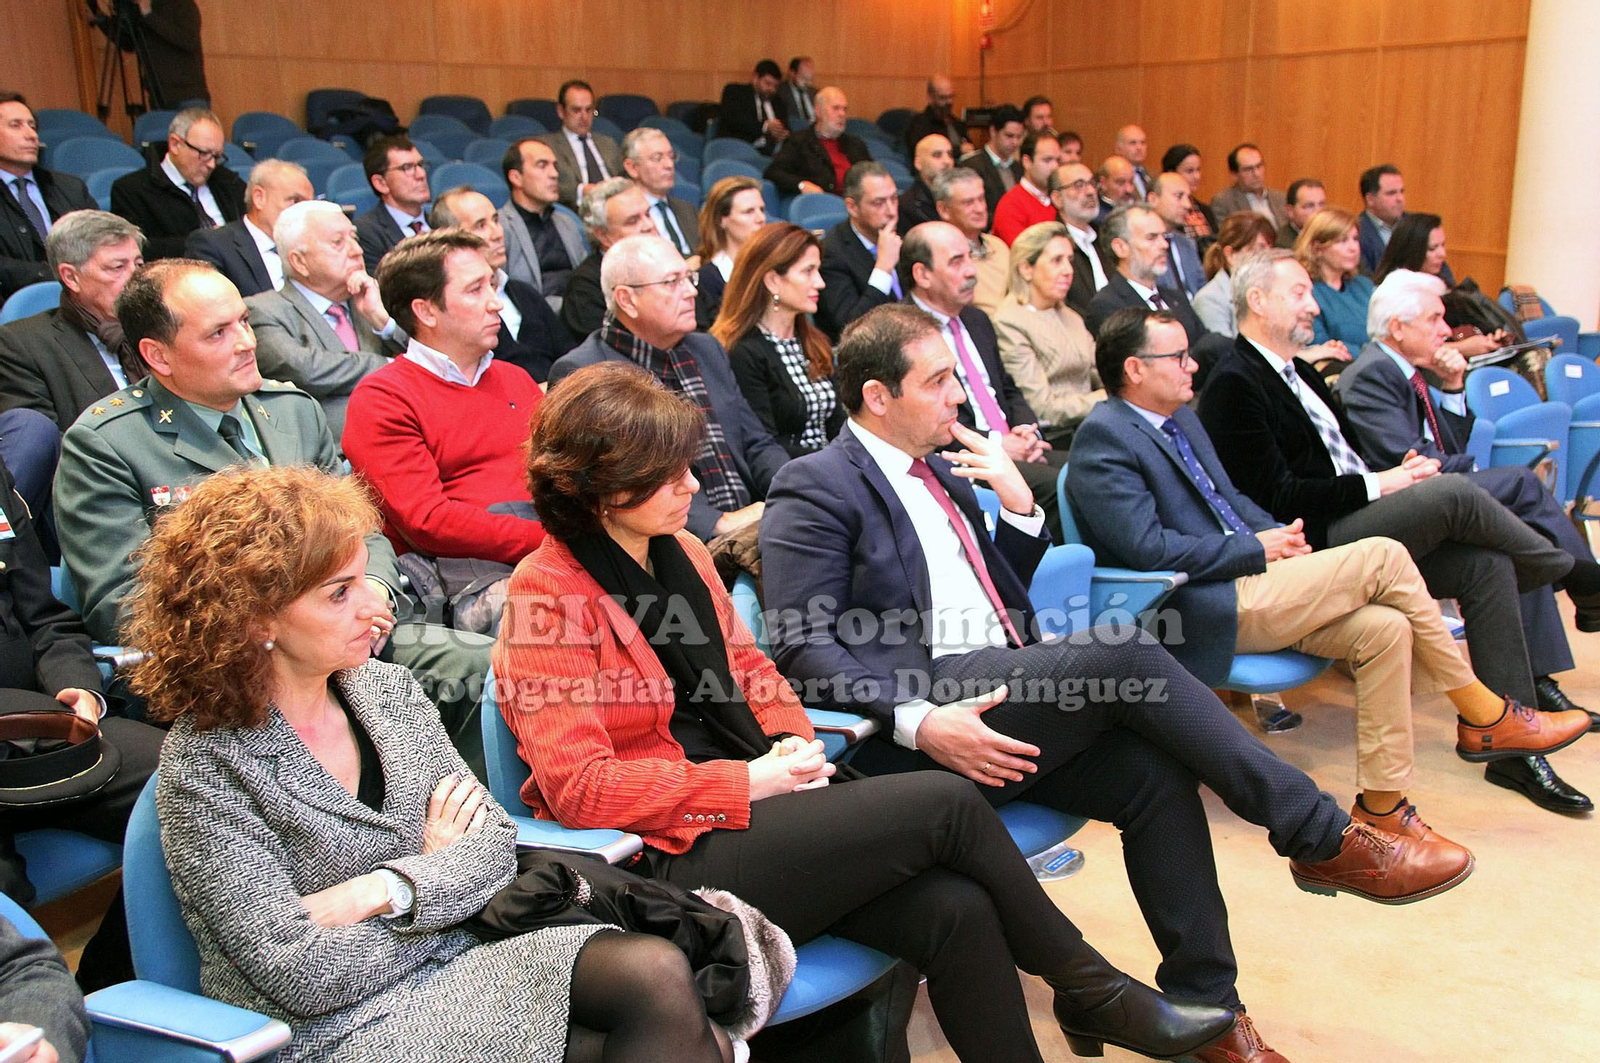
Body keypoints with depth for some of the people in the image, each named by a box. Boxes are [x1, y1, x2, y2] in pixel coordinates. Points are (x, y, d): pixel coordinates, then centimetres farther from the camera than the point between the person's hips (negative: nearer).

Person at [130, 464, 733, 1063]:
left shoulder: (388, 689, 4)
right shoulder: (204, 767, -12)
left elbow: (496, 838, 2)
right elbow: (303, 977, -16)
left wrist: (384, 891, -15)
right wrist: (438, 870, -5)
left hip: (459, 955, 6)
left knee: (657, 973, -21)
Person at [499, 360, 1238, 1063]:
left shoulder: (679, 552, 11)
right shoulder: (546, 597, -11)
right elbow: (579, 787, -17)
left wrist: (793, 743, 0)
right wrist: (747, 783, -16)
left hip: (749, 819, 7)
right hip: (673, 860, -7)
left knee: (956, 908, -18)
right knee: (946, 804, -17)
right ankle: (1092, 991, 4)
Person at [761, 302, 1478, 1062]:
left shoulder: (941, 469, 21)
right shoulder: (815, 488, -4)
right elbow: (803, 645, -13)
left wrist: (1020, 507, 8)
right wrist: (918, 720, -25)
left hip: (1004, 699, 8)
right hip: (917, 719, -8)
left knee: (1156, 772, -17)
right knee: (1126, 653, -24)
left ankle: (1202, 1001, -4)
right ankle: (1323, 840, -13)